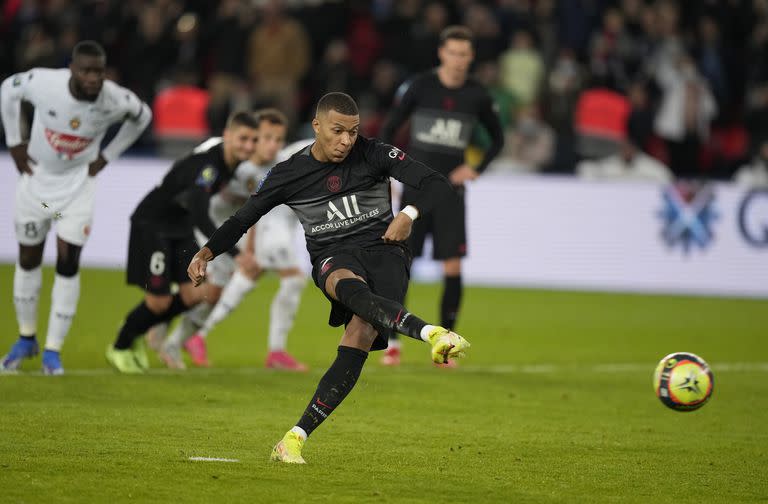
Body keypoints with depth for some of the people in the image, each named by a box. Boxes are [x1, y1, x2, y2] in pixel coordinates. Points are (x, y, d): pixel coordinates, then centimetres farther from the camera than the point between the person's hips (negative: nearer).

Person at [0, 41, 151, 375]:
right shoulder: (43, 82, -26)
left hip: (78, 185, -1)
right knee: (28, 260, 11)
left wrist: (107, 156, -2)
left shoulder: (115, 100, -23)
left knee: (68, 265, -8)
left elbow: (142, 116, 1)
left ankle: (53, 350, 3)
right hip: (37, 177, 1)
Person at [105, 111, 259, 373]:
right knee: (159, 301, -6)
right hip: (151, 224, -8)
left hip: (181, 226, 8)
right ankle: (119, 348, 21)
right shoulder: (205, 164, -34)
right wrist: (236, 254, -51)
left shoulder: (233, 162, -6)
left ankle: (135, 333, 23)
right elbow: (201, 218, -44)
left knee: (193, 296, -1)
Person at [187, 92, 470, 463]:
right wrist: (206, 254, -4)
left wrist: (409, 214, -22)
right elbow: (242, 219, 12)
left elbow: (438, 186, -3)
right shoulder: (289, 174, 4)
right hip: (334, 258, 0)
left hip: (384, 250, 0)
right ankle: (434, 334, -61)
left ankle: (296, 438, -23)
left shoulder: (374, 155, 1)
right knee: (351, 289, -40)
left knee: (361, 334, -26)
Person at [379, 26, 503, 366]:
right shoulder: (419, 87, -4)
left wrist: (477, 169, 1)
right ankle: (393, 342, 7)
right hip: (416, 187, -1)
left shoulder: (477, 96, 1)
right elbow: (389, 129, 3)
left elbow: (497, 138, 16)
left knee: (453, 267, -6)